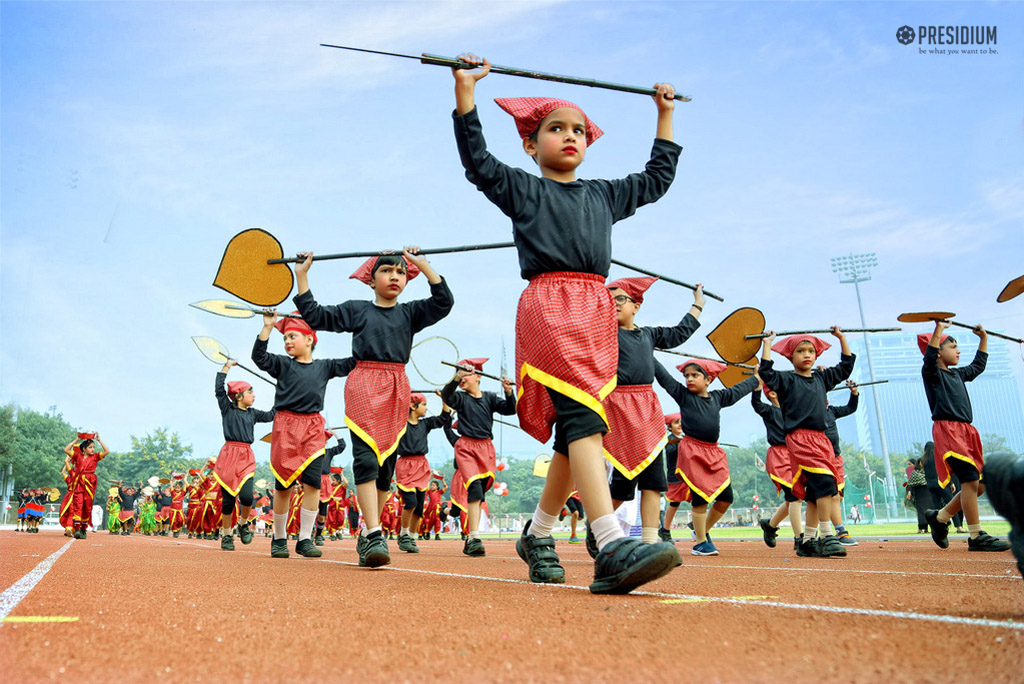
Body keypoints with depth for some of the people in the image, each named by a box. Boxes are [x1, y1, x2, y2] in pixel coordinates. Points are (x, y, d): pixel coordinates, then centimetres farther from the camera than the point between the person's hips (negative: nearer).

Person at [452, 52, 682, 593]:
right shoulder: (523, 189, 14)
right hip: (548, 307, -6)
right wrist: (465, 92, 0)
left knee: (575, 432, 5)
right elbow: (478, 161, 3)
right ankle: (612, 548, -32)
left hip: (596, 311, 6)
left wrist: (665, 116, 41)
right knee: (581, 415, -23)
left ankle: (537, 533, 21)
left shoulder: (604, 196, 27)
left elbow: (657, 177, 37)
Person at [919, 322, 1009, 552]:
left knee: (980, 485, 7)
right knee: (970, 480, -15)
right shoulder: (932, 372, -1)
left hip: (966, 432, 9)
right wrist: (939, 329, -24)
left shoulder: (957, 375, 23)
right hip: (948, 431, -9)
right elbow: (930, 356, -22)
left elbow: (978, 365, 38)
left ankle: (939, 517, 21)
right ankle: (976, 537, -9)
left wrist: (984, 339, 38)